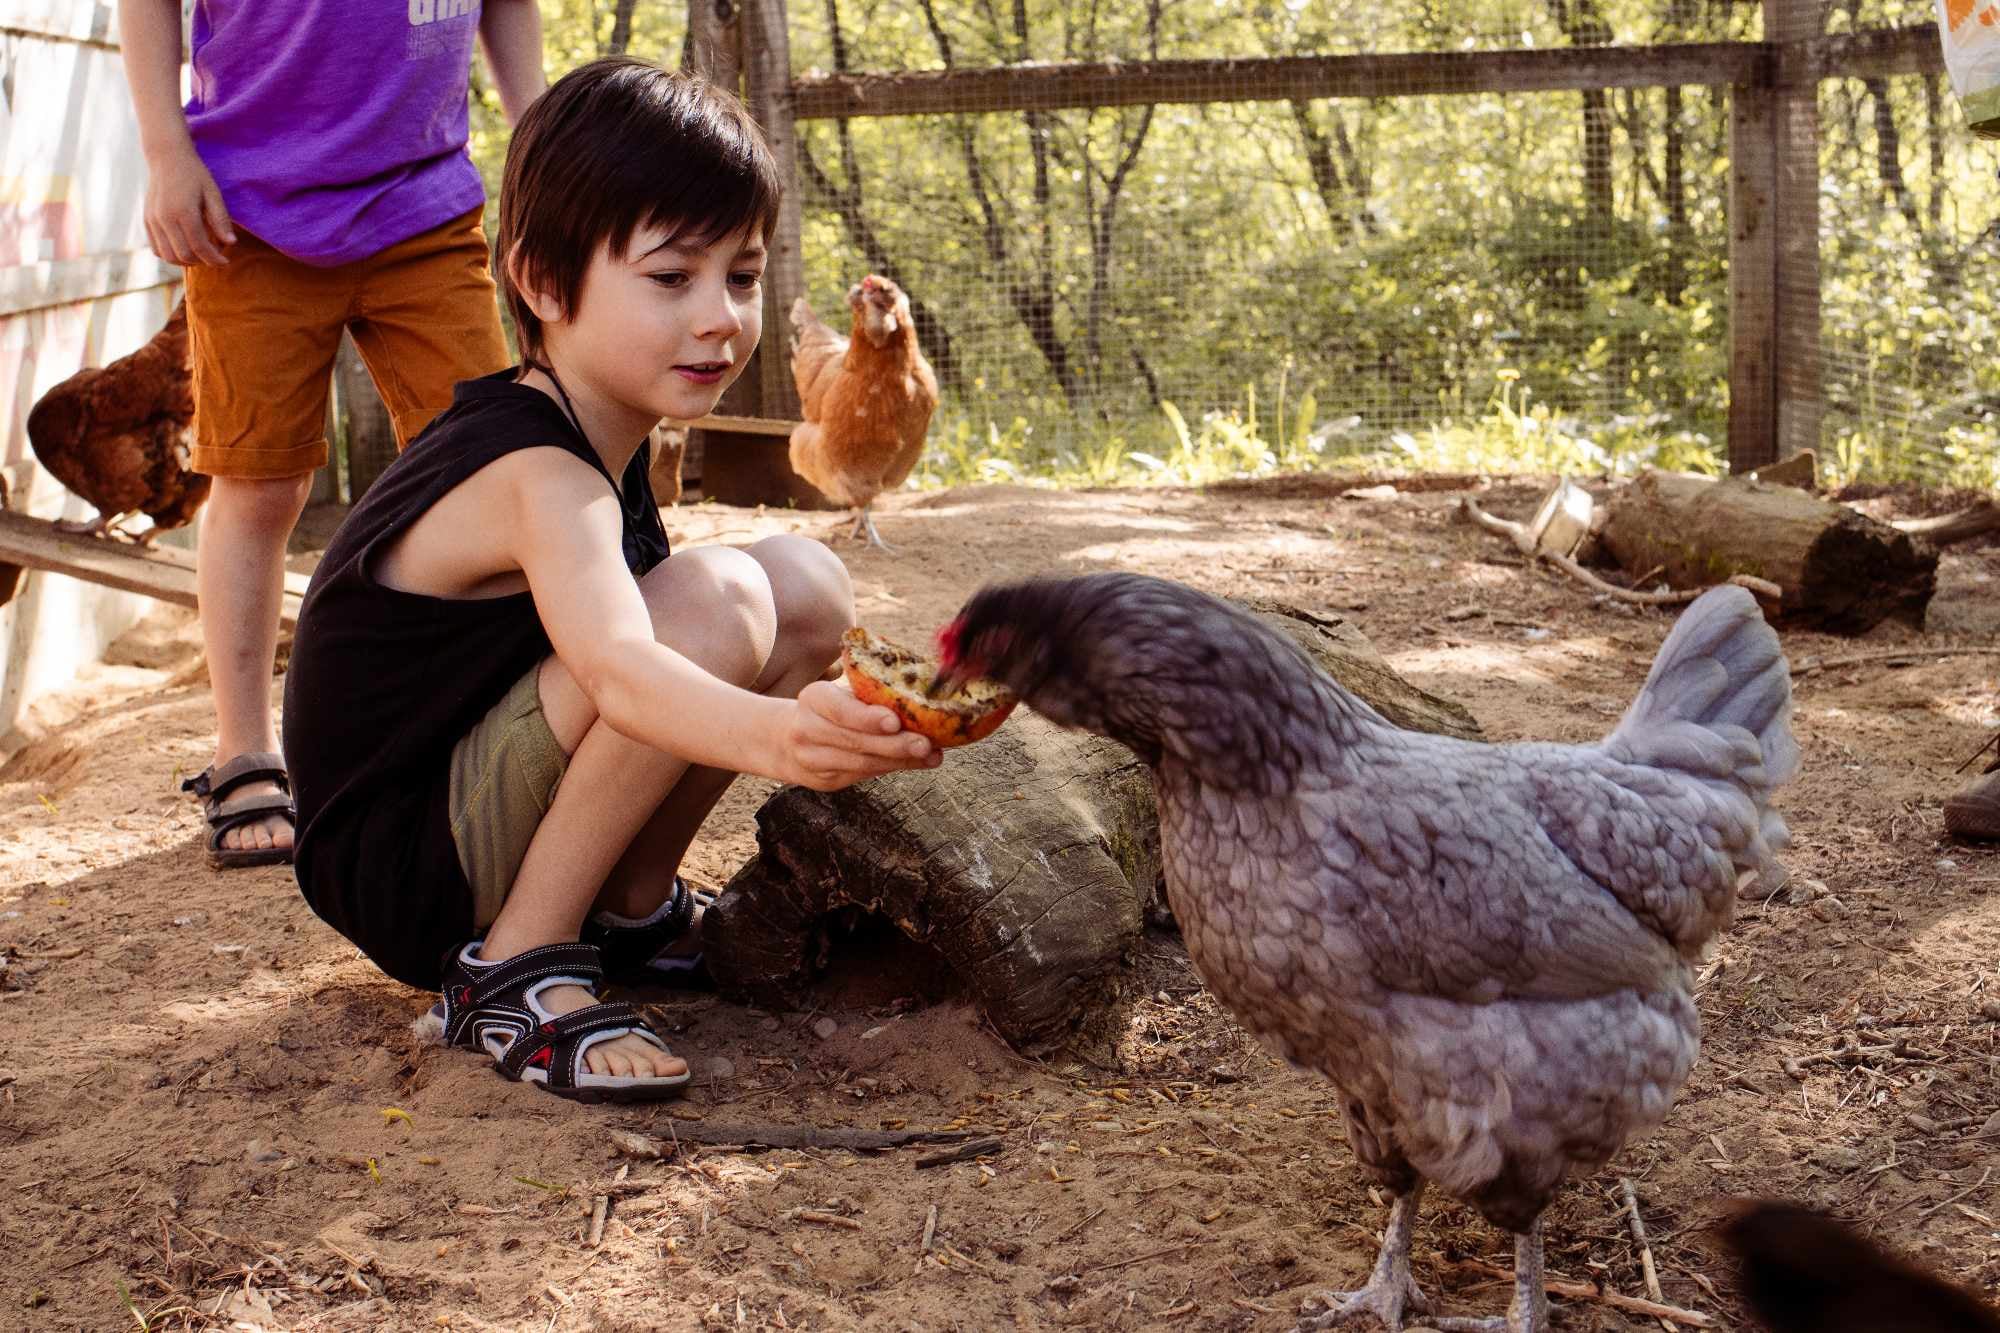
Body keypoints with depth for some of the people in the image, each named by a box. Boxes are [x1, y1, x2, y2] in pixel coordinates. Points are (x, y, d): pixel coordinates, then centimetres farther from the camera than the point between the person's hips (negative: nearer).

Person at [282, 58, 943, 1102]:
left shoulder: (584, 437, 3)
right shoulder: (539, 478, -26)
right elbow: (615, 665, -46)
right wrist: (768, 732, -65)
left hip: (483, 817, 9)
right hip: (396, 871, -9)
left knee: (805, 584, 0)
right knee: (715, 601, -29)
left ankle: (630, 904, 7)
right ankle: (516, 966, -19)